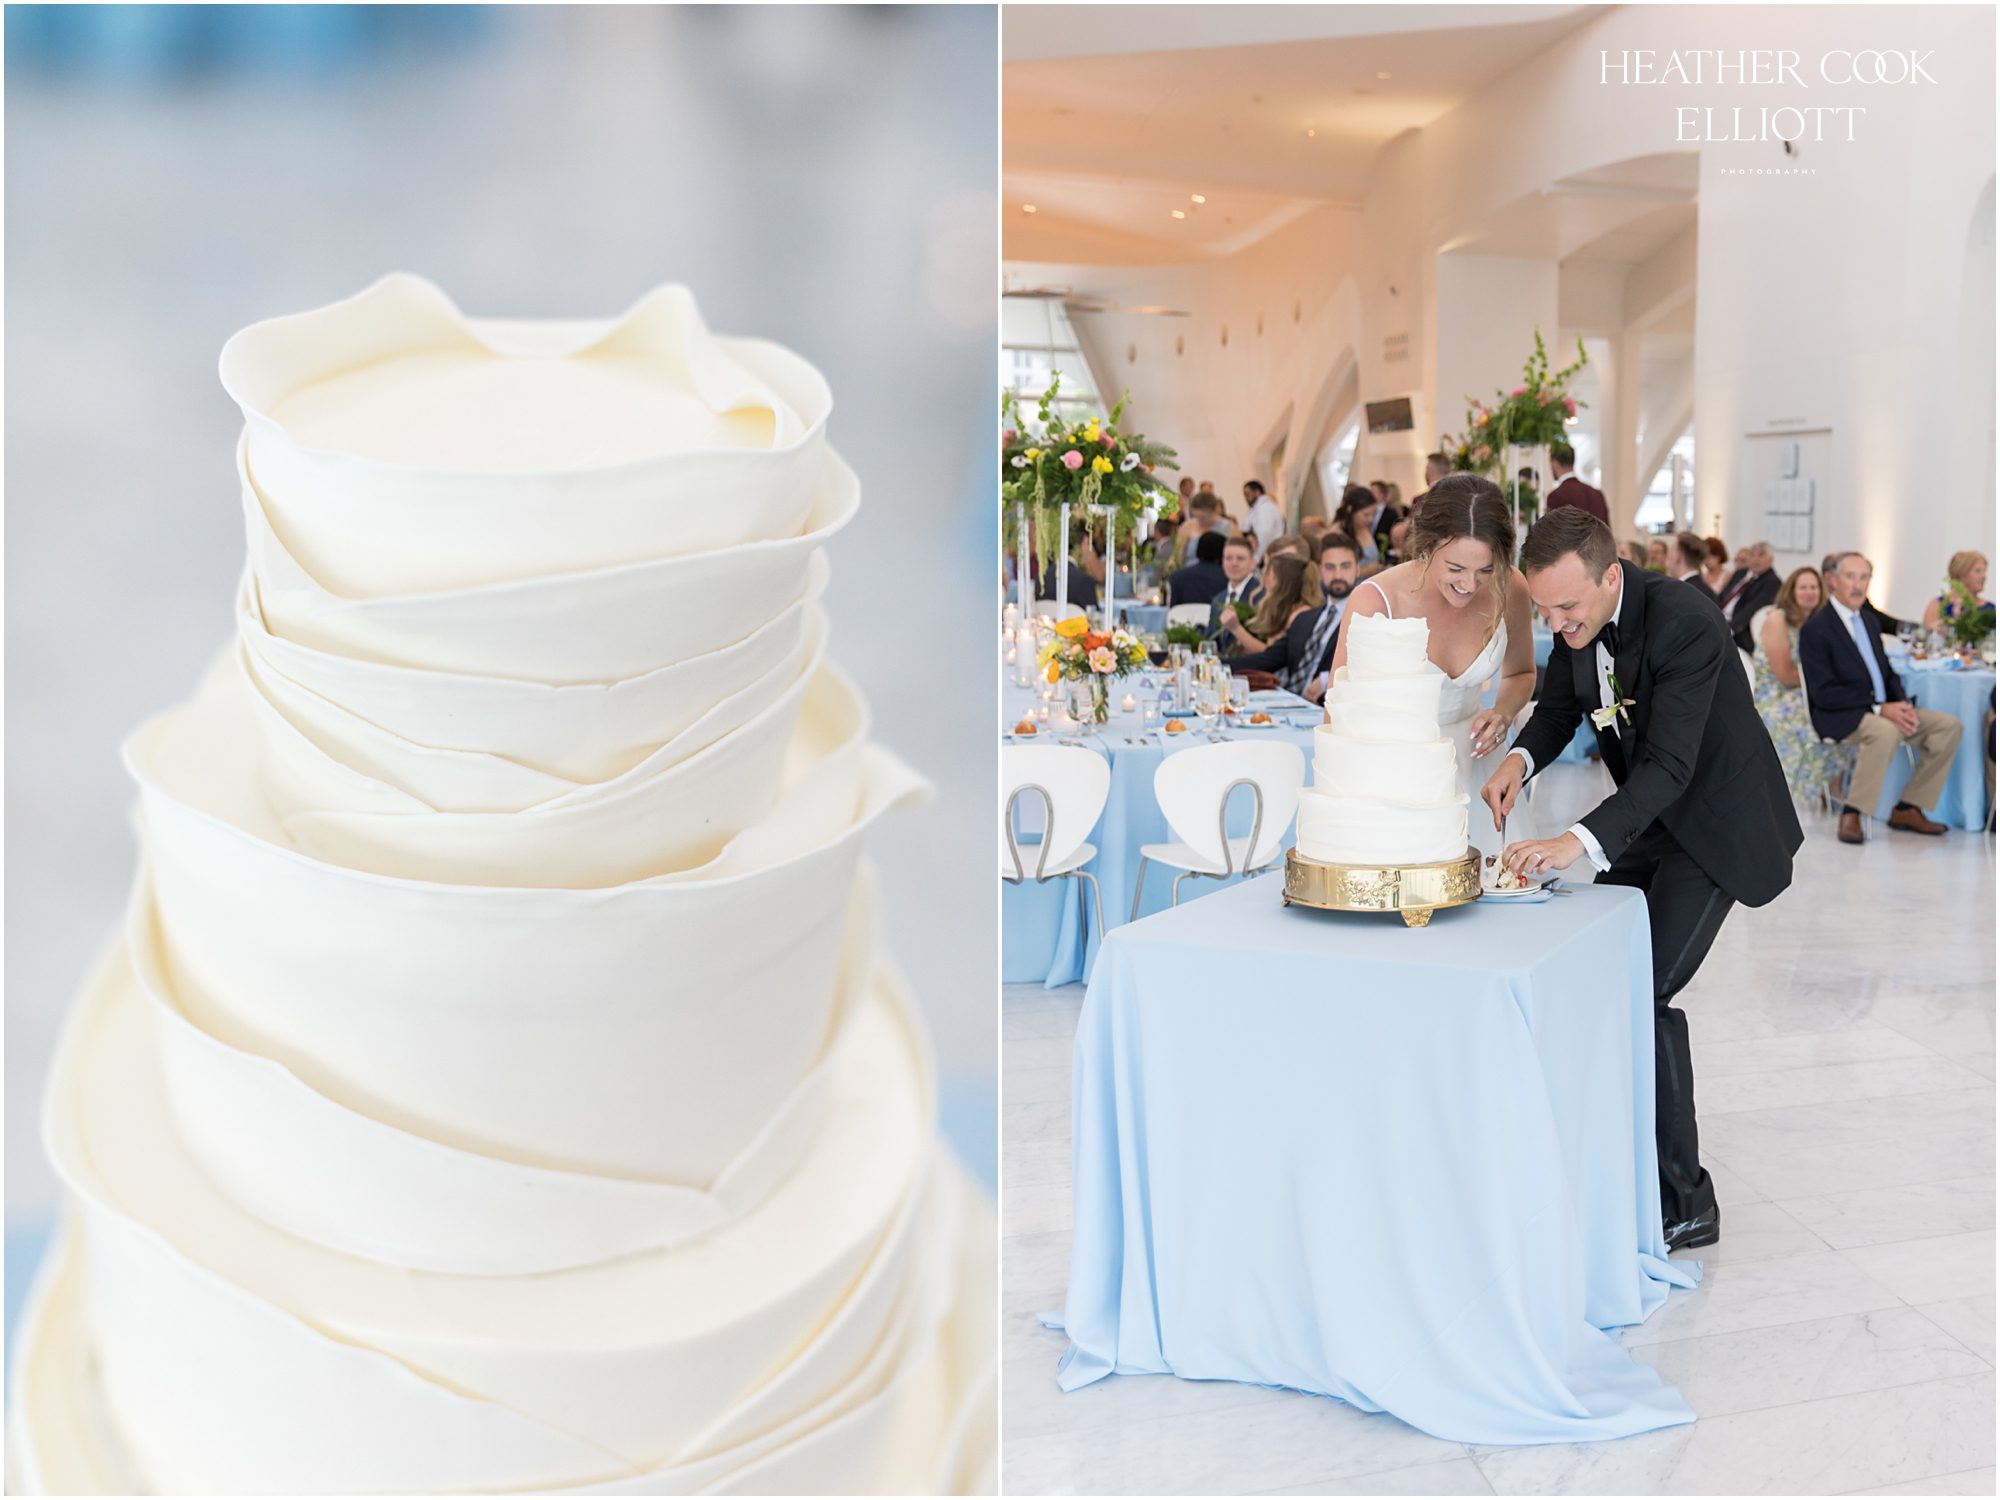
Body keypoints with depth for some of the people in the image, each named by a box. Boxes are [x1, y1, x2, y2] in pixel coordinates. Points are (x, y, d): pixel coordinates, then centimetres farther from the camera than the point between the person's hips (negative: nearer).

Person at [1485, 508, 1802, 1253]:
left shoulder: (1684, 623, -31)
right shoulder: (1578, 618, -8)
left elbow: (1669, 765, -35)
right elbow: (1559, 706, 8)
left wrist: (1579, 841, -48)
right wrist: (1521, 757, -15)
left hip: (1717, 820, -8)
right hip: (1649, 816, 8)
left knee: (1641, 992, -16)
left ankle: (1684, 1203, -5)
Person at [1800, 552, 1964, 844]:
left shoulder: (1869, 622, 17)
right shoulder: (1815, 628, -9)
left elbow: (1888, 674, 19)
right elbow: (1823, 693, -16)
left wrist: (1903, 705, -4)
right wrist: (1879, 709, -20)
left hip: (1885, 710, 8)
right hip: (1839, 718, -8)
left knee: (1949, 726, -6)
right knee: (1885, 731, -37)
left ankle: (1907, 809, -1)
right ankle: (1851, 814, -25)